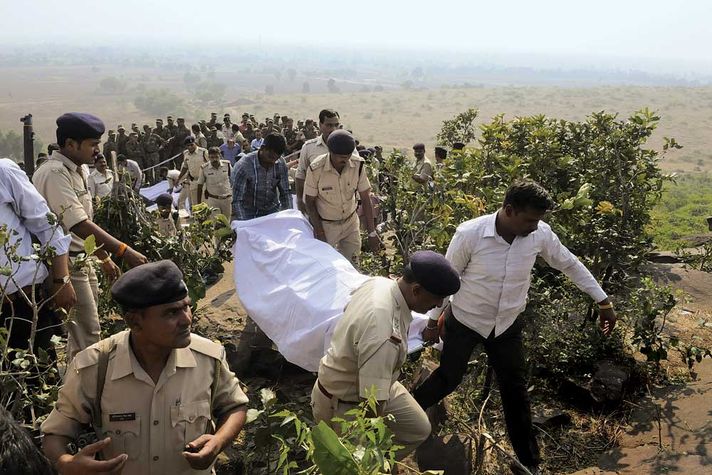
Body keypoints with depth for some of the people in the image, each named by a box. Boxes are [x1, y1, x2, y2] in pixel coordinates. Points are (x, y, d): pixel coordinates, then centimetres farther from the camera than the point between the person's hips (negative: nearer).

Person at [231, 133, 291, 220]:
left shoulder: (280, 164, -11)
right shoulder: (243, 166, -24)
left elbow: (285, 194, -2)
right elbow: (237, 201, -24)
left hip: (272, 210, 4)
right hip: (249, 213, -3)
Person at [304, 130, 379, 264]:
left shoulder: (358, 165, -16)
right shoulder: (316, 169, -23)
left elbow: (366, 199, -10)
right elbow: (309, 202, -12)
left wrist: (372, 232, -12)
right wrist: (319, 232, -15)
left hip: (351, 222, 3)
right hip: (325, 225, -3)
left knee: (351, 265, 9)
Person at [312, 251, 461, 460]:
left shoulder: (379, 281, -15)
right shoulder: (384, 334, -41)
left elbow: (349, 310, 7)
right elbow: (372, 401, -33)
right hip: (344, 405, -8)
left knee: (419, 430, 15)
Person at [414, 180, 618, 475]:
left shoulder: (540, 234, -17)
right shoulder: (469, 233, -28)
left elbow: (570, 265, 1)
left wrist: (603, 302, 5)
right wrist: (433, 322, -3)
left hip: (507, 325, 3)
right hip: (464, 322, -3)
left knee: (516, 390, 12)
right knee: (449, 379, 13)